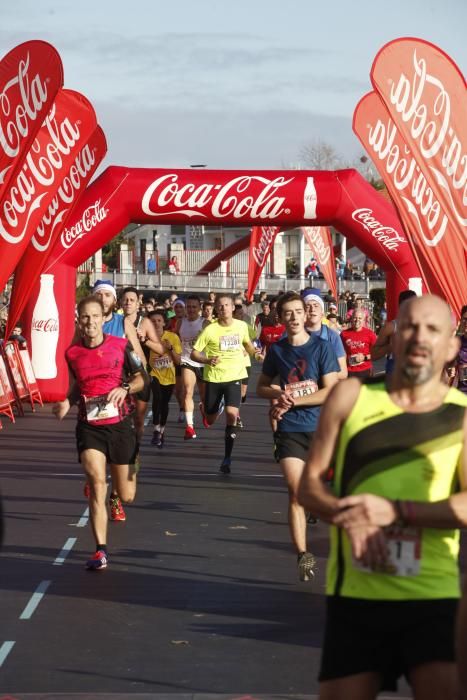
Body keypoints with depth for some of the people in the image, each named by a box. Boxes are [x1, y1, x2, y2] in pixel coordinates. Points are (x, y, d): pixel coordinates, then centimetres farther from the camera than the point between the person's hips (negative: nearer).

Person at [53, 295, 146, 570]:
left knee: (127, 496, 8)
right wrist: (68, 402, -3)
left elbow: (142, 378, 2)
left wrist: (125, 388, -17)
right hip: (89, 426, 1)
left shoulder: (121, 346, -7)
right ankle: (101, 550, -12)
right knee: (96, 482, -18)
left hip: (120, 424, 0)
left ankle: (131, 472, 48)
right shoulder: (72, 353, -1)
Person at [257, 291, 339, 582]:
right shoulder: (277, 350, 7)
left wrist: (293, 400, -12)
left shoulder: (322, 347, -3)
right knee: (296, 492, -10)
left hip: (320, 427, -1)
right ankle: (303, 554, -10)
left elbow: (331, 392, -8)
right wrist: (279, 394, -4)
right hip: (290, 430, 1)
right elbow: (262, 387, 19)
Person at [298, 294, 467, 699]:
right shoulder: (351, 396, 6)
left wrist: (394, 511, -21)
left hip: (433, 597, -2)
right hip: (354, 595, 2)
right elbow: (309, 484, 8)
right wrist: (347, 515, -12)